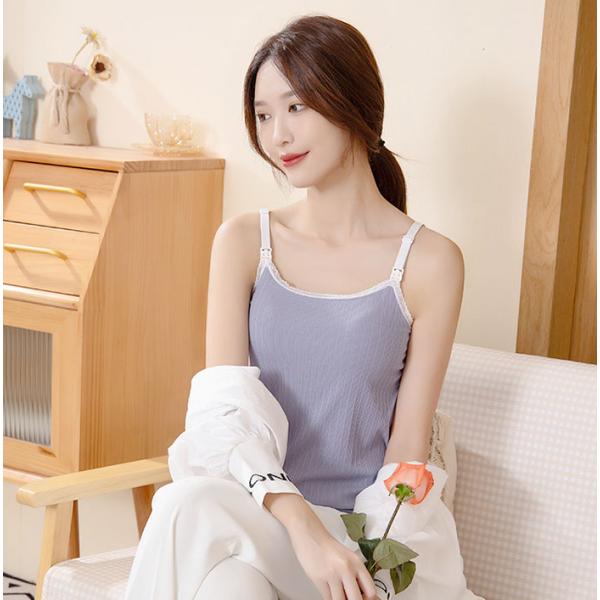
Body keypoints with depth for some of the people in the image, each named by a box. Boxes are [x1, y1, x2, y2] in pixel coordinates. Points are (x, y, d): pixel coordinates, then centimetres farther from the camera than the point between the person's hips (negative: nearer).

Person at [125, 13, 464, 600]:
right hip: (250, 503, 2)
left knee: (191, 505, -32)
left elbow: (408, 446, 1)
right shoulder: (243, 240, 5)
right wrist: (302, 525, -21)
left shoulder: (429, 262, -1)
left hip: (352, 532, -2)